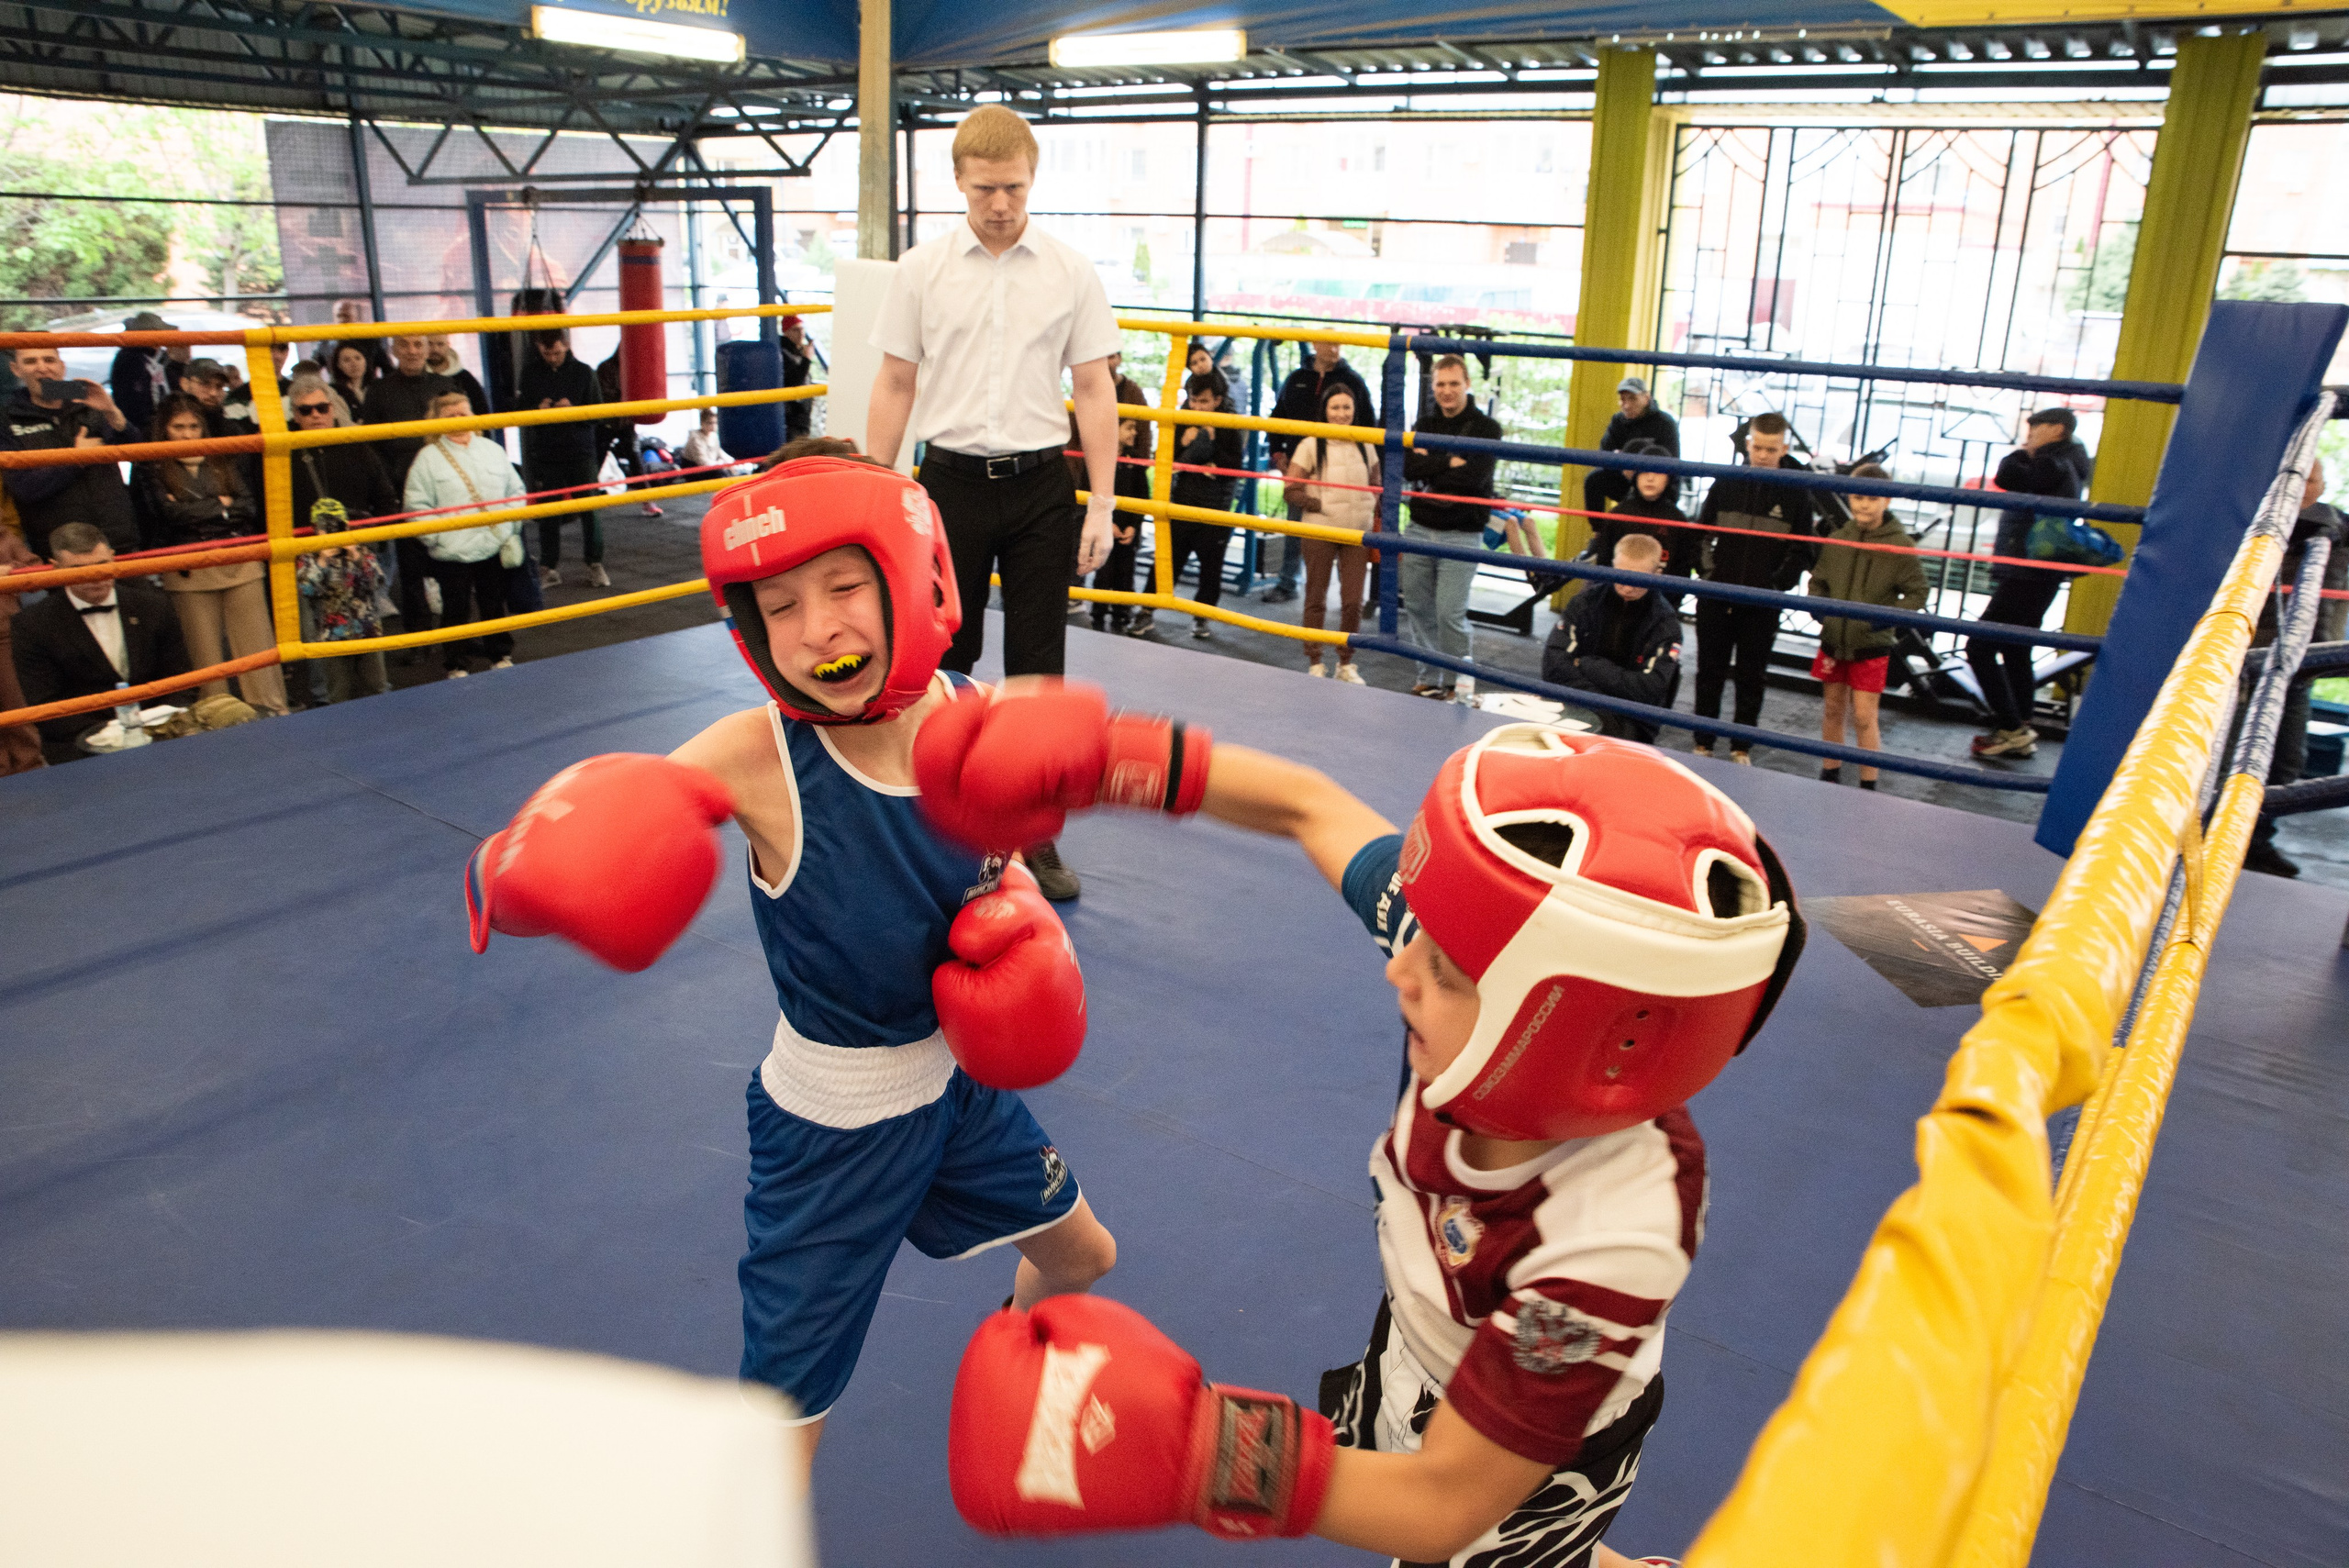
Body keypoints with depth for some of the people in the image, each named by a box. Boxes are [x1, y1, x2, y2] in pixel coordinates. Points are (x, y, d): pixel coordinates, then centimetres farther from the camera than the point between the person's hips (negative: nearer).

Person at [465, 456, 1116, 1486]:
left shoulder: (977, 715, -15)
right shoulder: (756, 757, -28)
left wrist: (1020, 912, -13)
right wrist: (537, 872, -56)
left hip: (958, 1082, 5)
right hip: (830, 1130, -5)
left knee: (1084, 1258, 27)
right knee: (784, 1427, 0)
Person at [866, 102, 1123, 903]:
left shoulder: (1072, 271, 2)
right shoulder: (921, 269, 3)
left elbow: (1094, 390, 2)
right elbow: (894, 386, 5)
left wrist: (1102, 503, -4)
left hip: (1040, 485, 0)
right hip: (952, 482, 0)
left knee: (1037, 670, 4)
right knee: (939, 663, 7)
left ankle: (1035, 835, 15)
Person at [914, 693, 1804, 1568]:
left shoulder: (1611, 1244, -43)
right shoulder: (1484, 940, -32)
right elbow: (1307, 805, -17)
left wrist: (1189, 1456, -44)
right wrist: (1100, 757, -22)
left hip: (1533, 1462, -5)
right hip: (1416, 1347, 6)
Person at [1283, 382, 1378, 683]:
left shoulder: (1365, 446, 8)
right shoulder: (1310, 446, -4)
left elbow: (1376, 490, 16)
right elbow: (1290, 491, -5)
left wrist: (1378, 527, 7)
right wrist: (1320, 506, -15)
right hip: (1319, 532, -3)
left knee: (1353, 601, 2)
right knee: (1316, 599, 7)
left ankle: (1346, 664, 17)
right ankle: (1314, 663, 18)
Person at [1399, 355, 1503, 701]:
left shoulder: (1486, 427, -2)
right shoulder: (1425, 424, 12)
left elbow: (1474, 476, -18)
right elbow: (1407, 467, -5)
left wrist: (1429, 466, -10)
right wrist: (1448, 463, -14)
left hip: (1461, 533, -5)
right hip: (1419, 529, 5)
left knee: (1450, 612, -9)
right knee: (1418, 607, 8)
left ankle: (1458, 683, 6)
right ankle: (1428, 679, 21)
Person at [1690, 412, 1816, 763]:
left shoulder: (1796, 493, -1)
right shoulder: (1726, 483, 2)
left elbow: (1801, 552, 2)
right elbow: (1702, 533, 10)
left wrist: (1777, 585, -9)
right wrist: (1709, 570, -2)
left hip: (1762, 605, -1)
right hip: (1716, 599, 1)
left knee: (1751, 678, 8)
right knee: (1709, 672, 8)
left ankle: (1742, 747, 17)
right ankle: (1702, 743, 18)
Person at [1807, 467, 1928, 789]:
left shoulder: (1901, 545, -9)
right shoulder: (1836, 540, 1)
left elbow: (1916, 593, -3)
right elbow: (1817, 582, 13)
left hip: (1872, 645, -4)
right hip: (1833, 639, 4)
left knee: (1864, 716, -4)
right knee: (1832, 710, 14)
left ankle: (1868, 785, 8)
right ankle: (1830, 776, 29)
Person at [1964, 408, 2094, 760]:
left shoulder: (2053, 466, -14)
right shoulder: (2062, 466, 18)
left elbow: (2007, 477, -23)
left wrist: (2024, 452, -7)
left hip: (2027, 577, -11)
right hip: (2029, 575, 11)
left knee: (1980, 648, -10)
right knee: (2016, 653, 15)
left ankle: (2011, 729, -9)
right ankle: (2019, 732, 20)